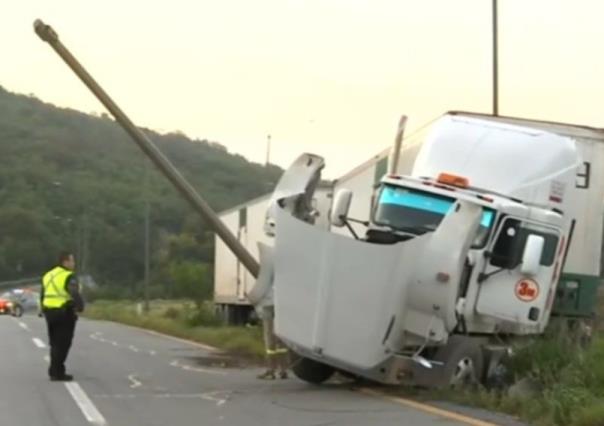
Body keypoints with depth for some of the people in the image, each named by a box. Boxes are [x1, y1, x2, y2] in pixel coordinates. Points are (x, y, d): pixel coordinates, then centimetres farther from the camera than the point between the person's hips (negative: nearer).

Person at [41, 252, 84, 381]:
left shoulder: (48, 275, 14)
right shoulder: (69, 277, -12)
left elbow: (42, 296, 18)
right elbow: (75, 294, -26)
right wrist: (80, 307, -13)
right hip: (65, 312, -8)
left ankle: (55, 371, 19)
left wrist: (45, 311, 25)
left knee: (56, 344, 16)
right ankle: (57, 372, -2)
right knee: (62, 344, -2)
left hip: (50, 312, 8)